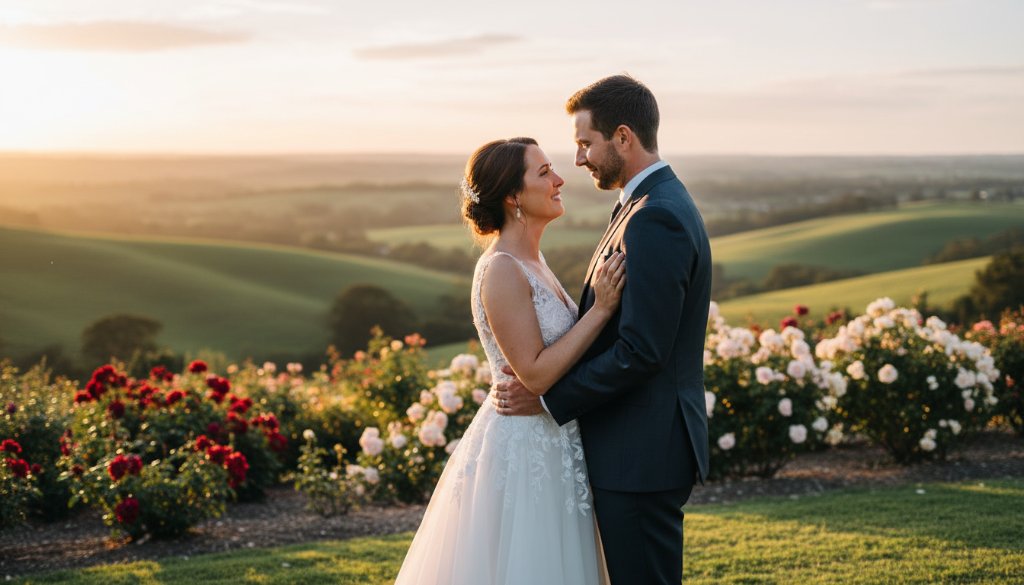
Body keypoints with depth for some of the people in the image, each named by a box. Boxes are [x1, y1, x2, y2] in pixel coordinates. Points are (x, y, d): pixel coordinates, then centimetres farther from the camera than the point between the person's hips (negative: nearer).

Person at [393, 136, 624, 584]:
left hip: (551, 450, 9)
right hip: (523, 451, -9)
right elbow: (535, 375, -22)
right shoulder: (501, 270, -19)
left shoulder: (532, 260, 9)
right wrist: (600, 309, -22)